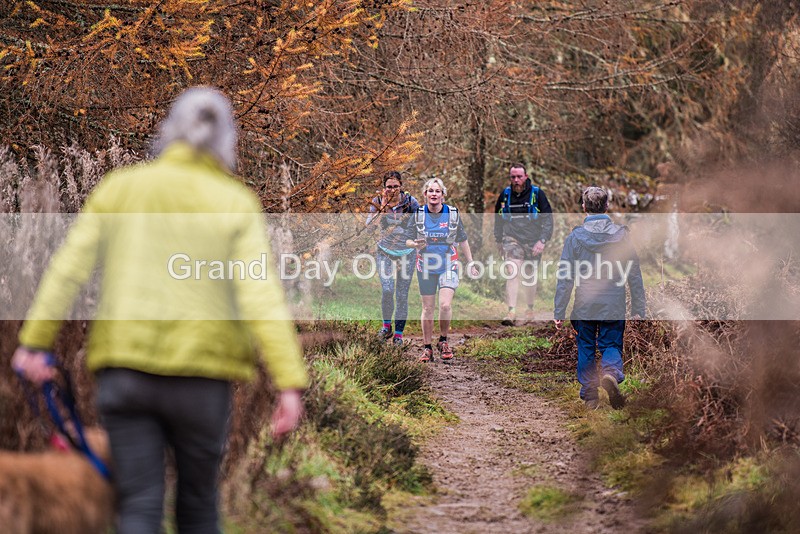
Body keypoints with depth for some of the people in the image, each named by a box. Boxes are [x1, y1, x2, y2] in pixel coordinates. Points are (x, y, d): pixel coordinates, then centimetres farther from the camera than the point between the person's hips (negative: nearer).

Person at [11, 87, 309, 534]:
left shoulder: (120, 187, 6)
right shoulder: (236, 203, 1)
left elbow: (70, 267, 0)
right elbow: (262, 295, -10)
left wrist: (35, 341, 5)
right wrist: (290, 383, -13)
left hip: (124, 367, 1)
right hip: (203, 369, -1)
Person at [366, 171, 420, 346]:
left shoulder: (410, 201, -5)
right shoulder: (378, 202, -4)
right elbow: (369, 226, -13)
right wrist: (382, 208, -22)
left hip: (406, 251, 0)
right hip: (385, 251, 0)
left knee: (402, 295, 0)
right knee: (387, 290, -15)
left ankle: (398, 333, 10)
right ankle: (386, 326, 7)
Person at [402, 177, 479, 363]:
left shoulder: (452, 214, -1)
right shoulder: (417, 215, -2)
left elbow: (463, 241, 9)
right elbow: (408, 240, 4)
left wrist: (470, 264, 11)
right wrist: (416, 244, -20)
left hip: (448, 266, -1)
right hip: (425, 267, 1)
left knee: (445, 305, -17)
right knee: (428, 309, 4)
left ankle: (443, 342, 4)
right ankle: (427, 348, 15)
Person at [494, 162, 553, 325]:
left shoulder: (537, 194, -4)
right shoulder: (505, 195, 3)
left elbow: (548, 219, -2)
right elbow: (498, 219, 17)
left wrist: (542, 240, -12)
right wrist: (499, 240, 16)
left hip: (532, 241, 0)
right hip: (512, 239, 0)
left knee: (530, 277, 9)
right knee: (513, 273, -17)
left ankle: (530, 309, 28)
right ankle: (511, 312, -22)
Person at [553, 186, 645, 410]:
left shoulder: (575, 237, -5)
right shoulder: (622, 236, -2)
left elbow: (565, 278, -3)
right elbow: (635, 276, 2)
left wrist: (559, 312, 3)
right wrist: (638, 310, 9)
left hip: (584, 307, 0)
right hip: (613, 306, 0)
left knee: (586, 349, 13)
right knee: (611, 346, 9)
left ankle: (589, 395, 15)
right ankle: (612, 374, -22)